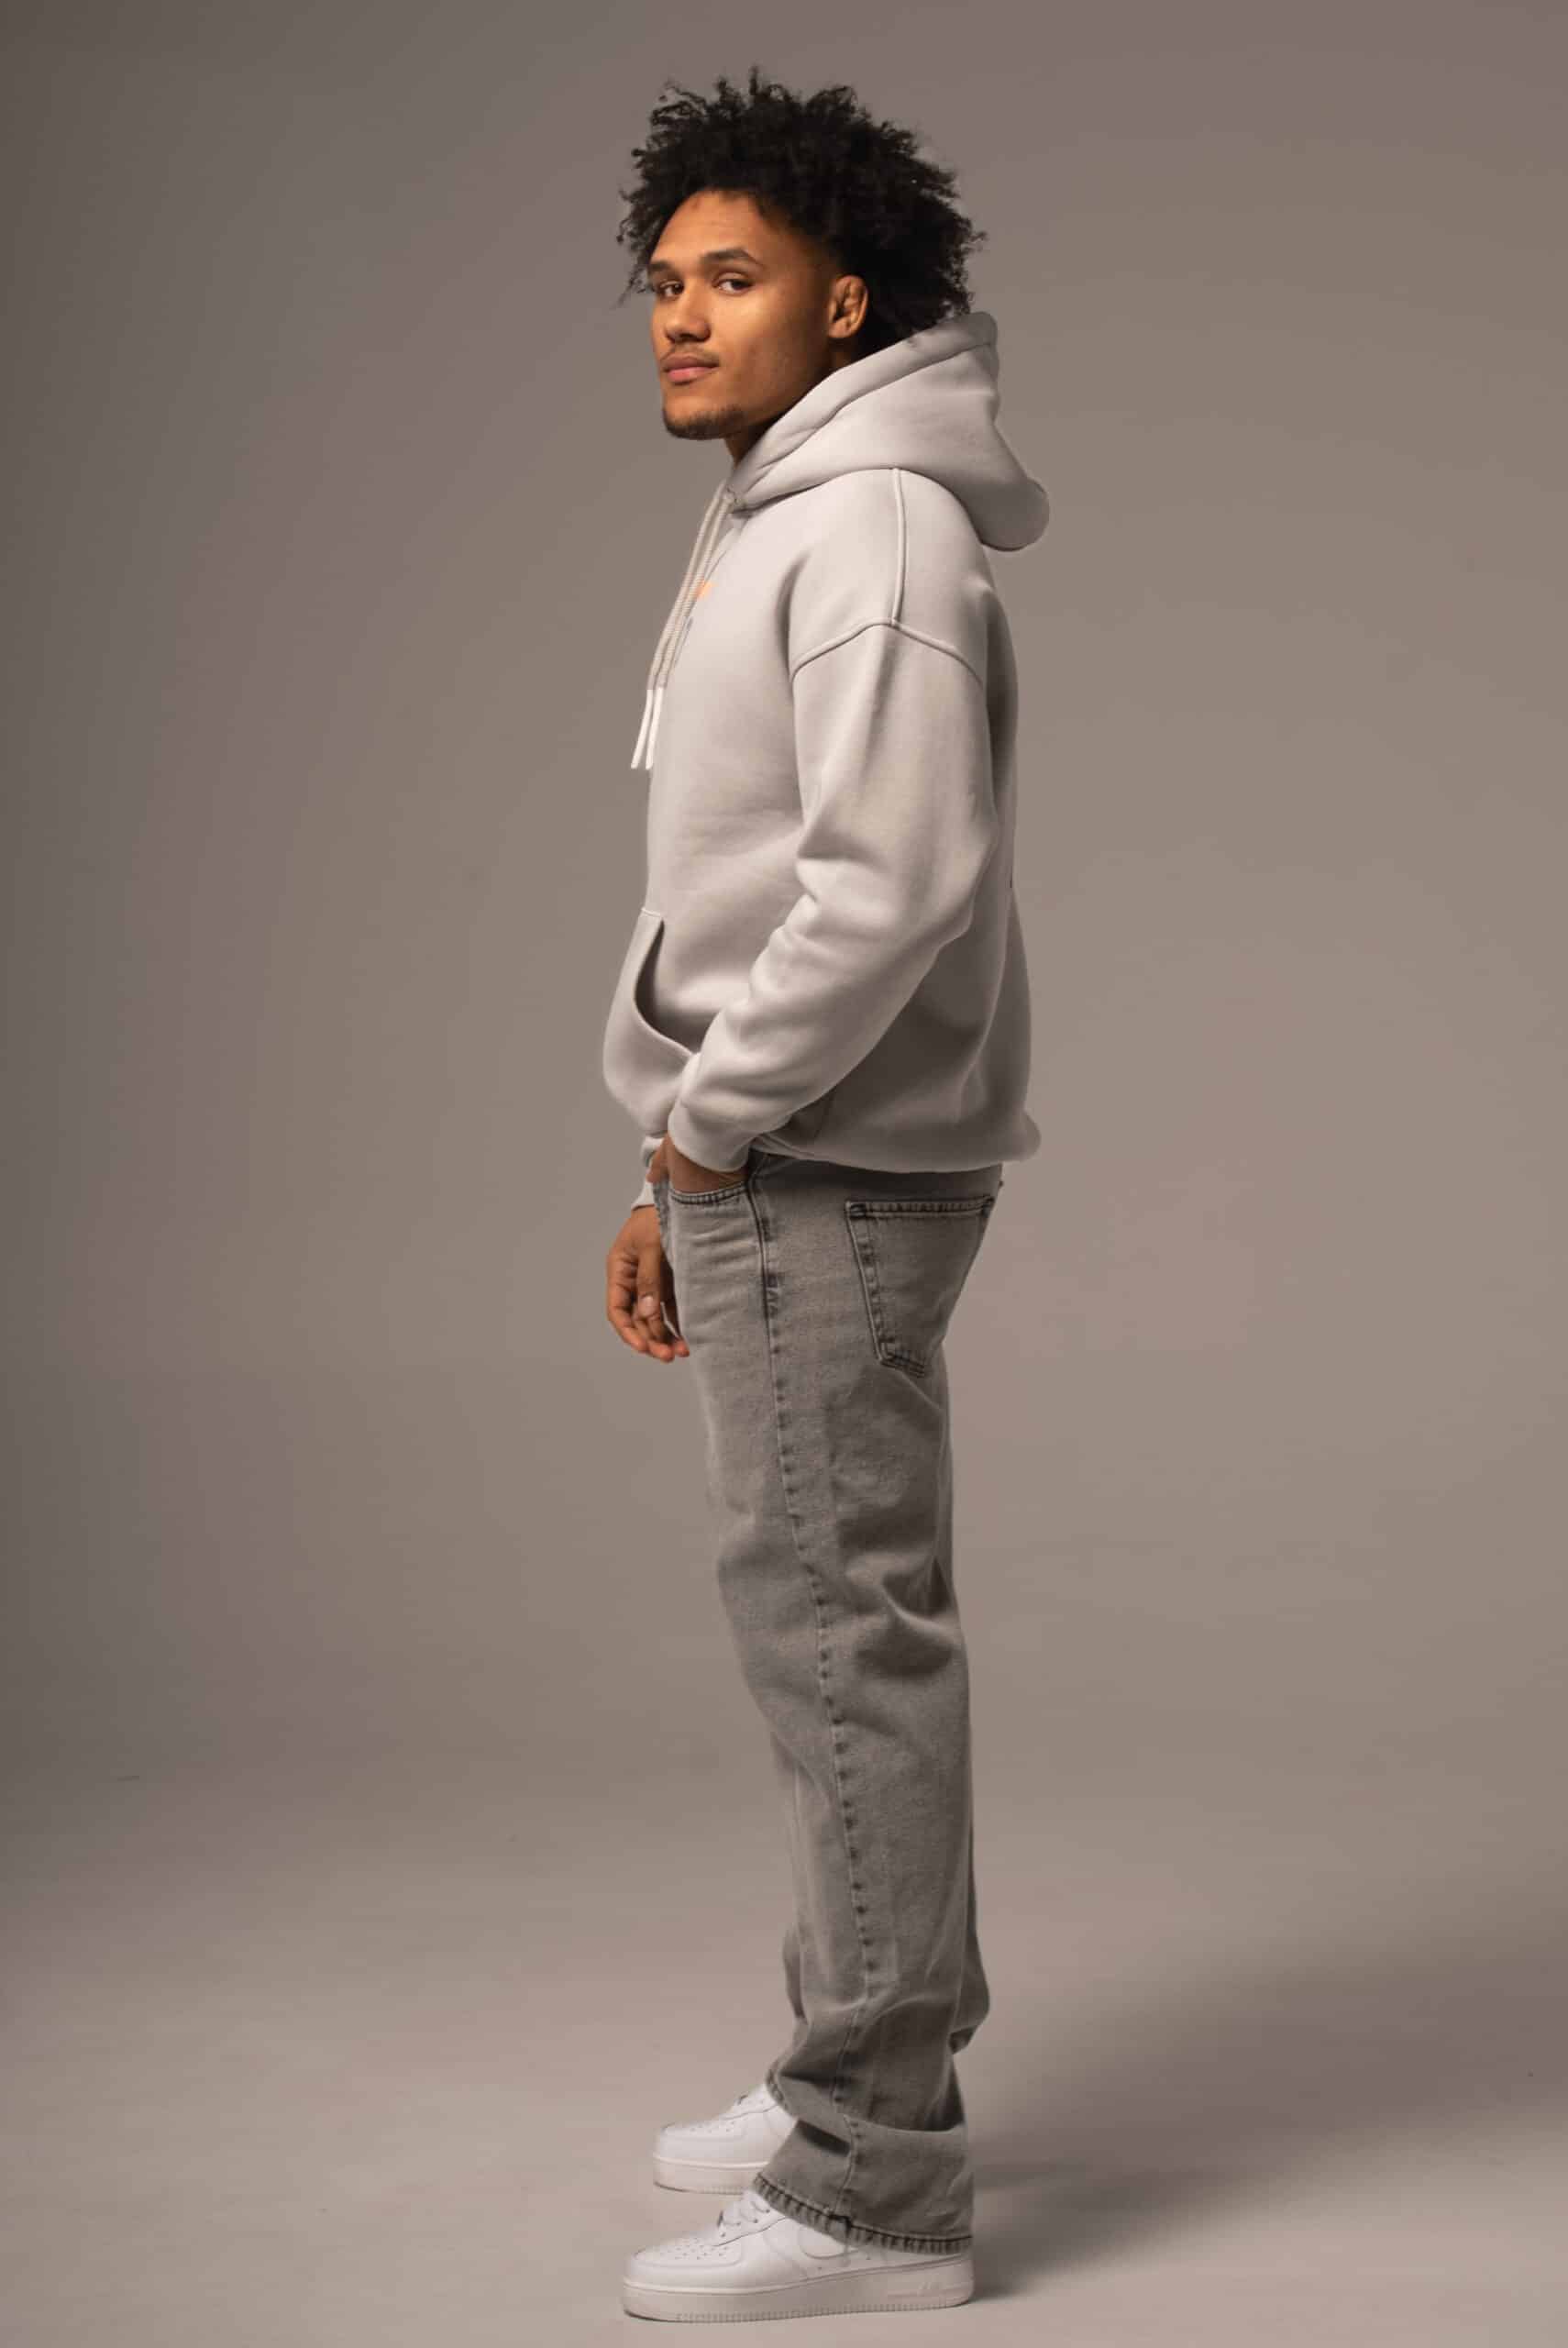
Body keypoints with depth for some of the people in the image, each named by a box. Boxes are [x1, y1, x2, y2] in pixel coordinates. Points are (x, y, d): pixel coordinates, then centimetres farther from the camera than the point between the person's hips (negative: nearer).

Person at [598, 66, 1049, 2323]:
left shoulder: (874, 527, -13)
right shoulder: (772, 533, 19)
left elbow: (897, 876, -24)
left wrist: (712, 1124, -15)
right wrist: (682, 1173, 18)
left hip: (833, 1177, -10)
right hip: (784, 1169, 10)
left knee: (838, 1625, -7)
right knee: (829, 1619, 15)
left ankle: (873, 2184, 0)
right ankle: (864, 2076, 27)